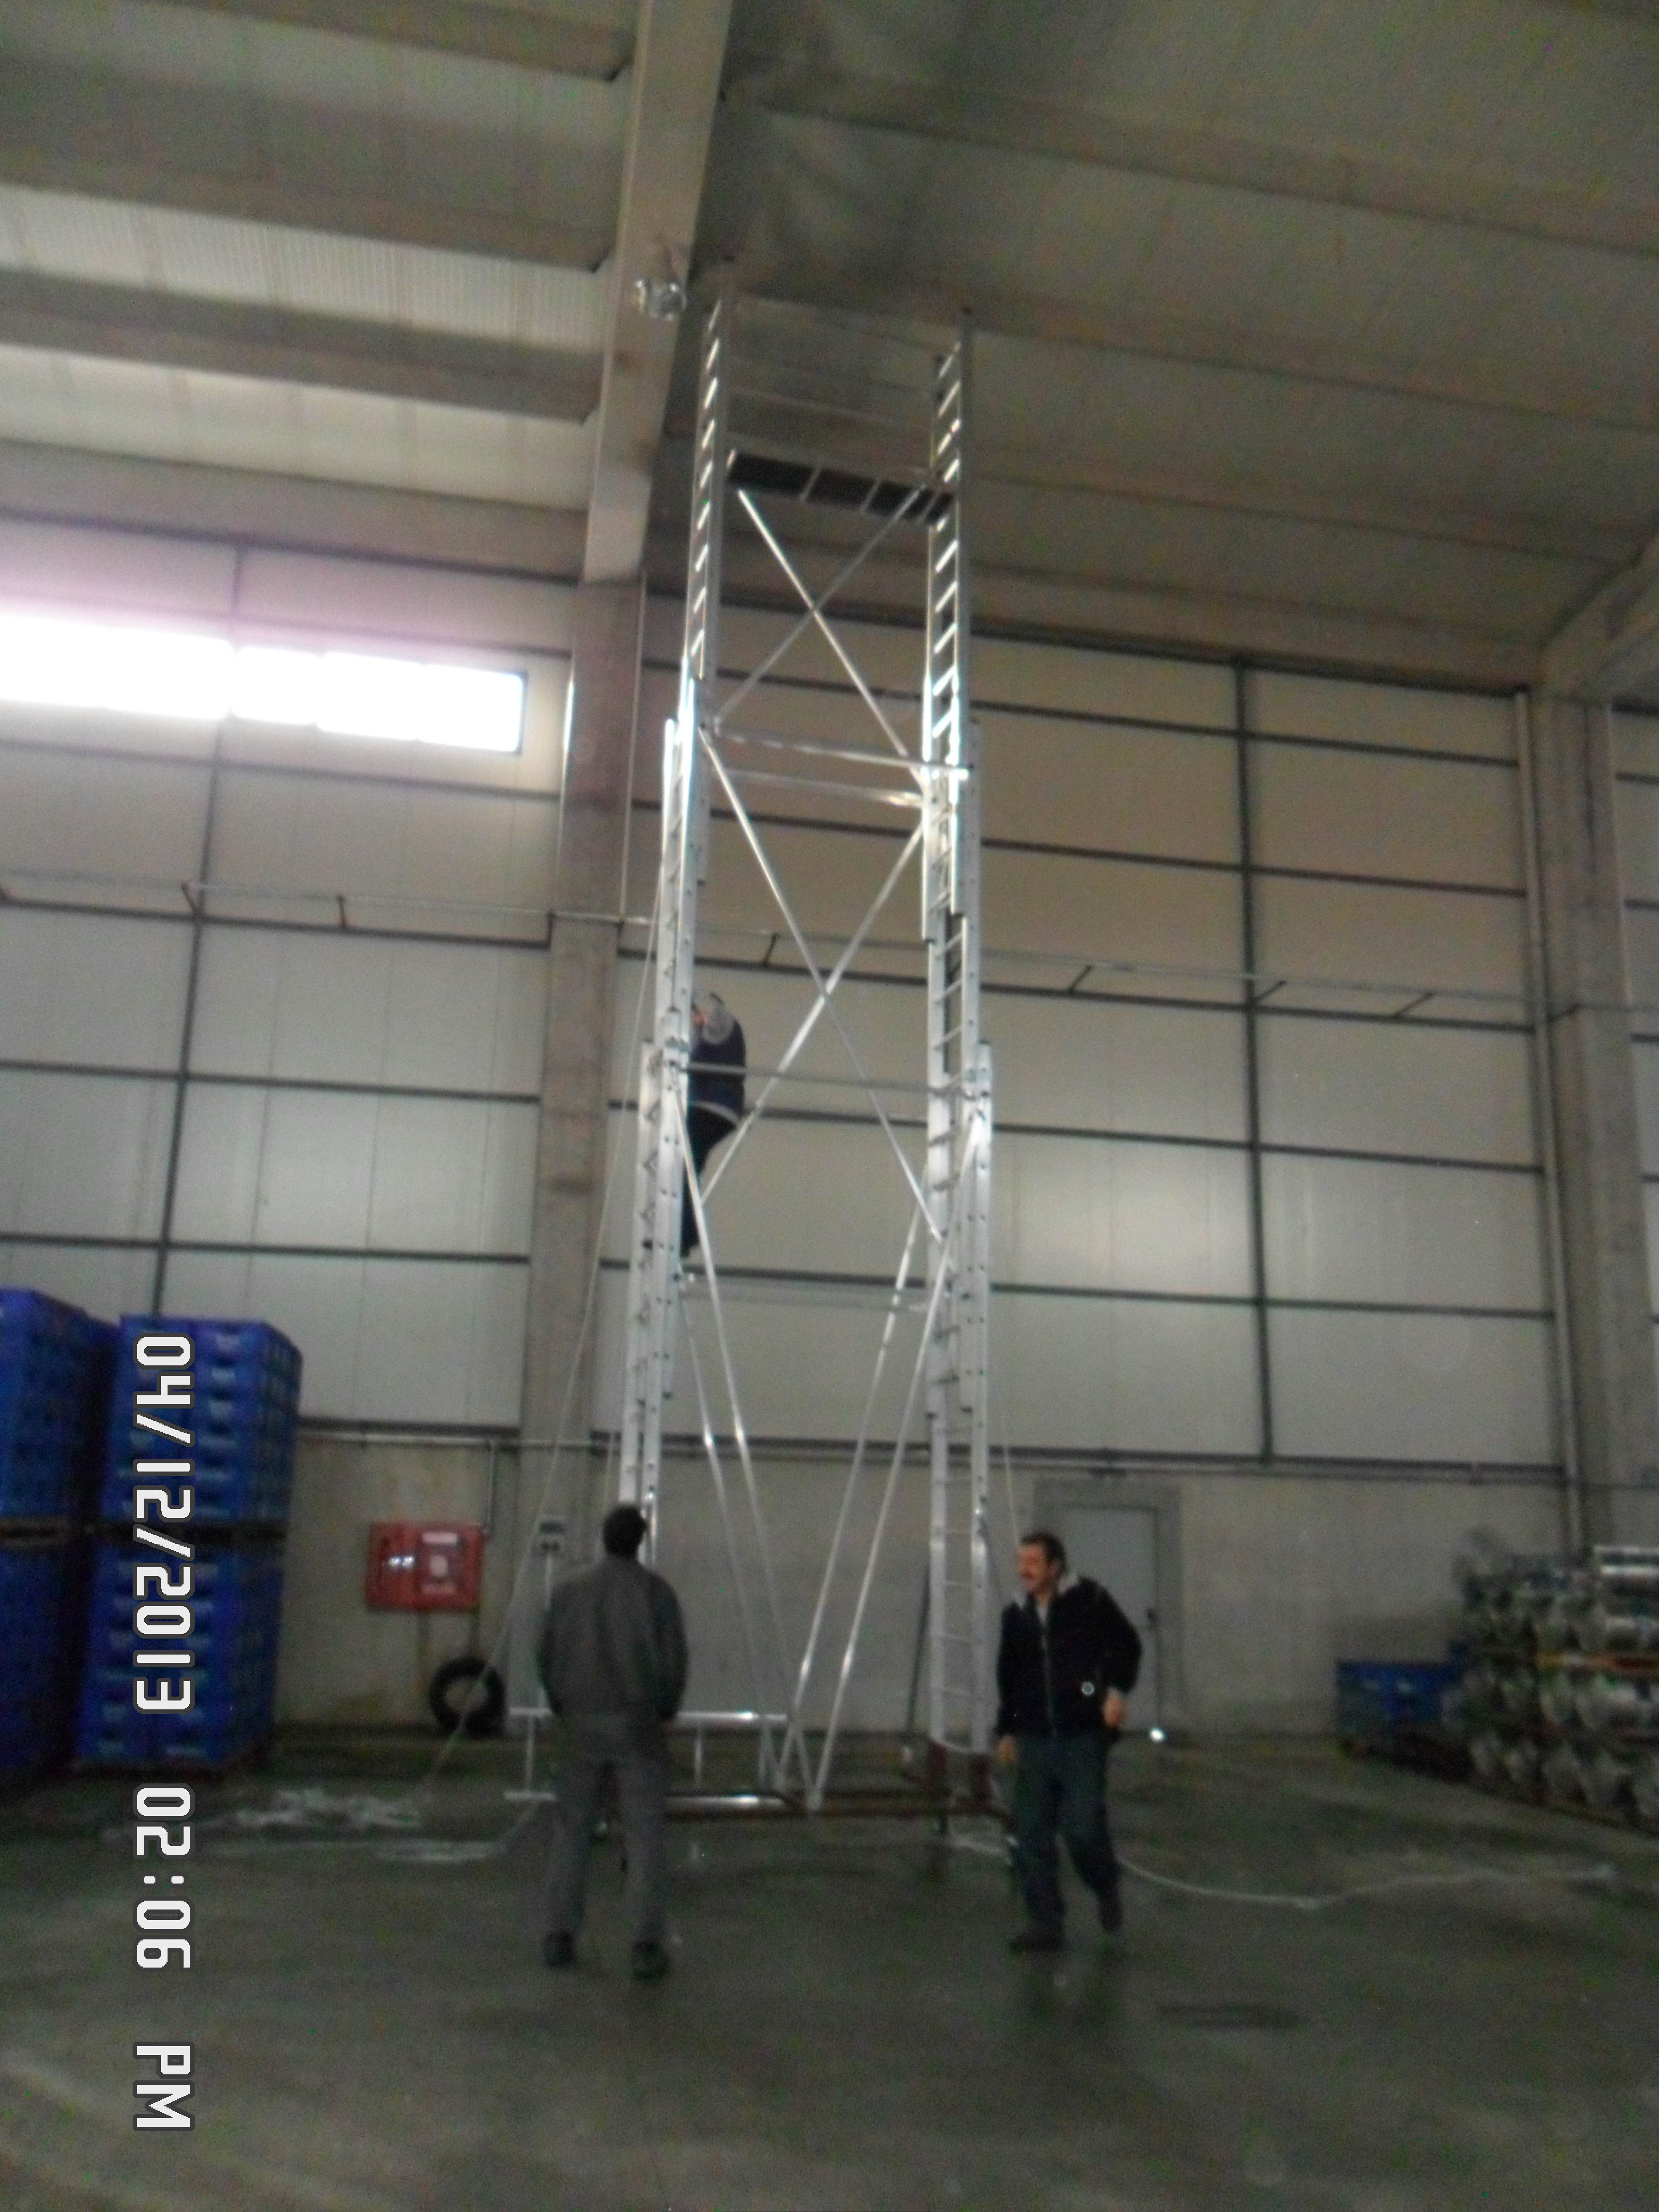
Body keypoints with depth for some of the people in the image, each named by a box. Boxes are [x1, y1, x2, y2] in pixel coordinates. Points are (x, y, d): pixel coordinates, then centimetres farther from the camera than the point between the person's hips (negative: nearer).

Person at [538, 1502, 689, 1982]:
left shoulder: (569, 1589, 3)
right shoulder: (656, 1591, -6)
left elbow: (548, 1655, 7)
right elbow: (674, 1662, -6)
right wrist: (664, 1711, 10)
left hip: (581, 1722, 3)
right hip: (637, 1724, -3)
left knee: (572, 1829, 13)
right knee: (646, 1834, 1)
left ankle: (560, 1937, 16)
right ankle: (646, 1945, -1)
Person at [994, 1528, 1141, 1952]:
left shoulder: (1089, 1599, -7)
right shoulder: (1016, 1614, 9)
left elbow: (1127, 1644, -1)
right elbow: (1007, 1675, 18)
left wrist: (1118, 1689, -14)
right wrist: (1006, 1730, 17)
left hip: (1083, 1738, -5)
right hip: (1033, 1740, 5)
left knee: (1083, 1827, -8)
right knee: (1031, 1834, 3)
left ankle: (1107, 1890, 24)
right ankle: (1045, 1923, 15)